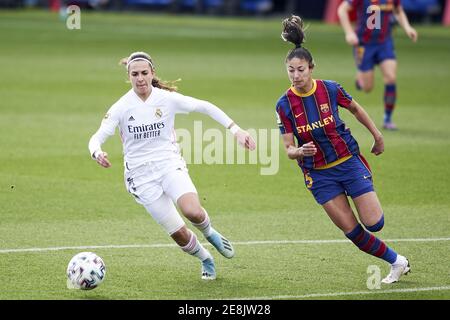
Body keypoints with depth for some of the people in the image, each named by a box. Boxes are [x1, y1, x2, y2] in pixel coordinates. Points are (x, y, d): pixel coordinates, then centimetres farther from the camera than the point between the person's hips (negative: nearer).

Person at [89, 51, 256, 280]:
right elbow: (96, 138, -11)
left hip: (170, 165, 0)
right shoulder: (121, 107, -8)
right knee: (179, 235, -5)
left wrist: (235, 129, -4)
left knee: (193, 212, -28)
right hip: (141, 176, 0)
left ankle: (209, 233, 8)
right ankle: (206, 260, 26)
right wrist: (97, 153, -35)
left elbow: (204, 107, 3)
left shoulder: (167, 98, -5)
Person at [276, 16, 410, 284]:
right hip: (319, 174, 1)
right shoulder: (284, 105, -12)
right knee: (352, 231, -2)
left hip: (349, 162, -1)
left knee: (374, 224, -9)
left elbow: (355, 108, 8)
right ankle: (396, 262, 18)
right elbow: (288, 149, -10)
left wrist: (377, 135, 15)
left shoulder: (330, 89, -13)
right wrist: (299, 152, -33)